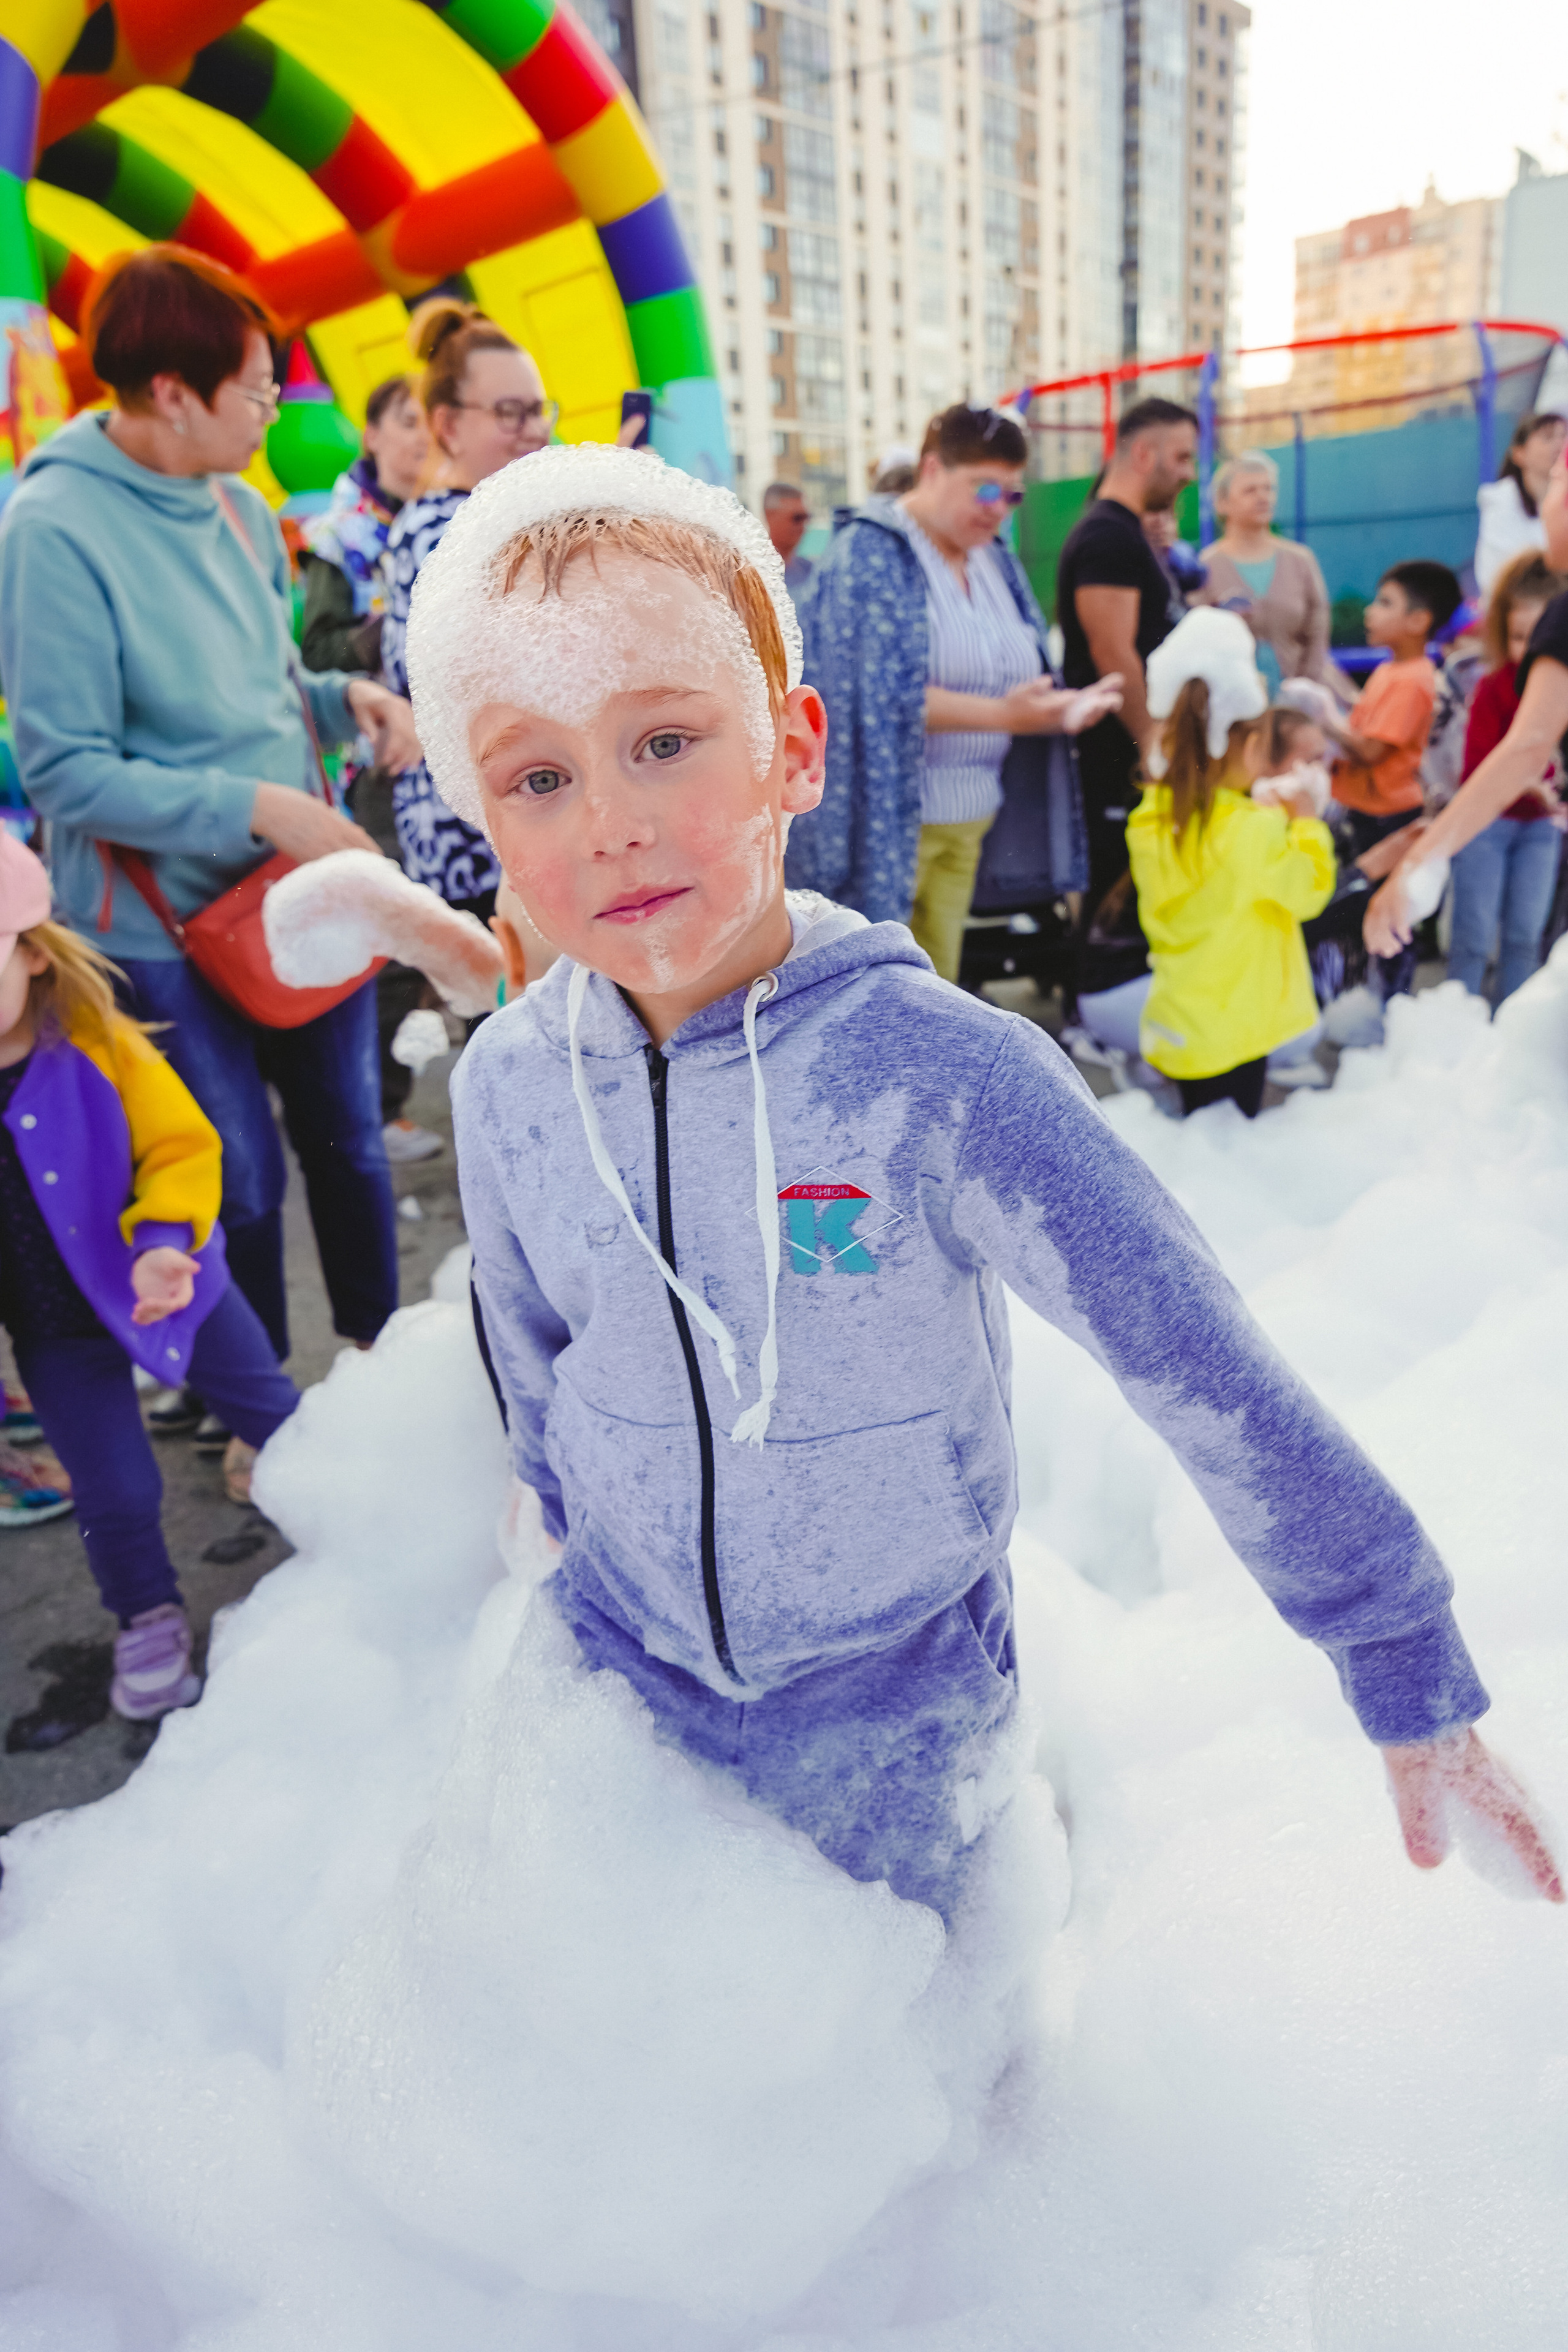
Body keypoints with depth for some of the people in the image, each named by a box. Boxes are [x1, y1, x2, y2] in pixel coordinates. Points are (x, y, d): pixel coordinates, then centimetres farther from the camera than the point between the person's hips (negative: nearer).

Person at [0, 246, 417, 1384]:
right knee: (245, 1183, 6)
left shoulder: (243, 510, 4)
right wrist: (256, 809, -25)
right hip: (171, 923, -6)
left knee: (349, 1136, 16)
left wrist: (349, 695, -4)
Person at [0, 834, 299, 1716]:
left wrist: (167, 1244, -31)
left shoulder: (100, 1047, -20)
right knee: (115, 1492, 8)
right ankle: (150, 1619, 35)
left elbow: (184, 1145, -16)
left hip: (170, 1281, -1)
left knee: (269, 1404, 20)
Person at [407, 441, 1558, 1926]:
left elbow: (1202, 1371, -22)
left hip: (898, 1704, -3)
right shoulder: (507, 1084, -14)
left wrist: (1411, 1677, -16)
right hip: (615, 1654, 3)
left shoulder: (937, 1069, -28)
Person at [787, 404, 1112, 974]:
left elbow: (1020, 681, 15)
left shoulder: (995, 559, 14)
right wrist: (1002, 715, -24)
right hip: (887, 811, -7)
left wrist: (1061, 708, -9)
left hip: (969, 815, 7)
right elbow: (881, 694, -19)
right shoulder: (871, 554, -8)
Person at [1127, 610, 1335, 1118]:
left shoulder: (1151, 821, -3)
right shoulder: (1253, 831, -24)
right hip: (1233, 1032, -6)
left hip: (1175, 1024, 6)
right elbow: (1310, 890, -8)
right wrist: (1305, 821, 4)